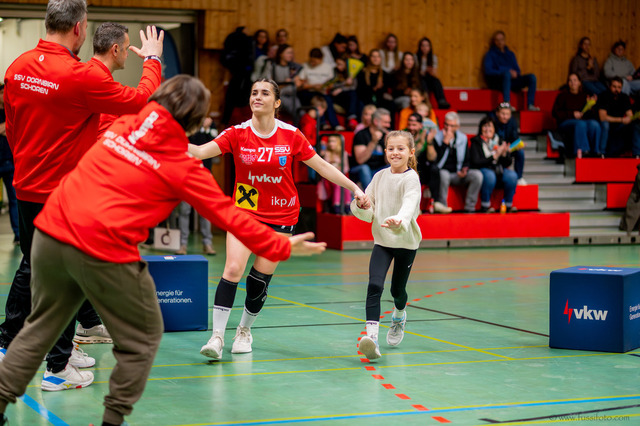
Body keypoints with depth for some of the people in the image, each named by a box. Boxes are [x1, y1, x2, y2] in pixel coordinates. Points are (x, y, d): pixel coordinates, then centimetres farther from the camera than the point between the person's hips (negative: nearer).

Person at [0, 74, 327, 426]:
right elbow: (231, 218, 3)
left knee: (41, 325, 24)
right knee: (143, 338, 14)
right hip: (103, 251, -6)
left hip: (50, 234, 6)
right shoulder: (184, 167, -1)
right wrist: (283, 247, 11)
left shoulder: (120, 126, 10)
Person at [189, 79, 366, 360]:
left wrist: (354, 188, 1)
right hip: (244, 211, 0)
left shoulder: (291, 135, -6)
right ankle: (217, 335, -11)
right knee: (232, 270, -17)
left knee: (259, 280, 2)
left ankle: (245, 330, 27)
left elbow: (322, 166, 2)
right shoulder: (237, 134, -7)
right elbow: (200, 152, -19)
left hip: (281, 217, 1)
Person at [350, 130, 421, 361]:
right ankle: (371, 335, -25)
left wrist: (398, 220, -54)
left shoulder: (411, 179, -14)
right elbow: (368, 213, 7)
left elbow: (409, 204, -33)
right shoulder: (380, 176, 3)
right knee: (374, 285, -17)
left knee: (397, 289, 11)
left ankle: (399, 316, 46)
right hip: (382, 240, 3)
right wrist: (361, 206, -17)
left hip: (405, 241, -3)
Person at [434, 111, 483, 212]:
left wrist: (464, 169, -7)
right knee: (443, 174, -39)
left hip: (457, 174, 4)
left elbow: (466, 160, 16)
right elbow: (436, 161, -19)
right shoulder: (436, 137, -6)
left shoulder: (462, 138, 8)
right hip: (442, 172, -4)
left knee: (477, 175, -20)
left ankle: (469, 207, -17)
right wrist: (445, 142, -21)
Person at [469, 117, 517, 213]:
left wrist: (504, 153, -13)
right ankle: (485, 206, -25)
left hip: (498, 170, 4)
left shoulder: (499, 141, 10)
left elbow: (507, 163, 9)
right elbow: (476, 162, -14)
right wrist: (494, 156, -18)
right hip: (482, 170, -4)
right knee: (489, 175, -37)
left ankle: (508, 205, -14)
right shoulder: (476, 142, -2)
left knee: (512, 175, -25)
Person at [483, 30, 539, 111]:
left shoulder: (510, 54, 22)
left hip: (511, 81, 6)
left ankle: (530, 105, -27)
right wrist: (508, 72, -14)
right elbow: (488, 71, -8)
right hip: (496, 82, -6)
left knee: (532, 77, -16)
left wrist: (515, 73, -5)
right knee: (507, 73, -39)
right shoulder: (490, 54, 6)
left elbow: (517, 70, 23)